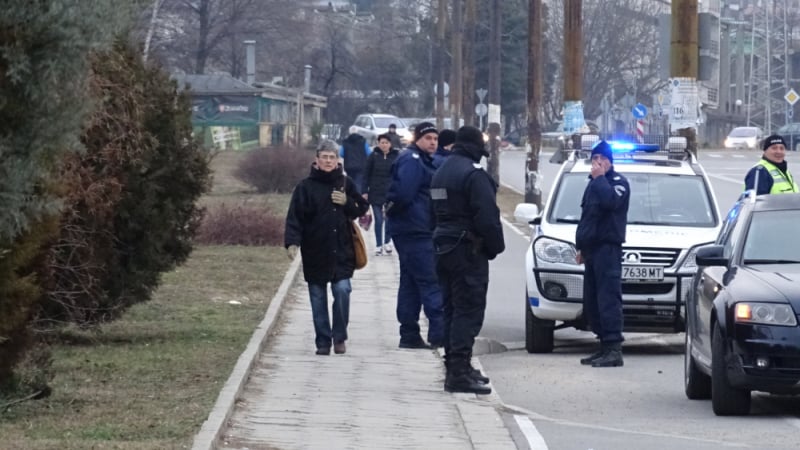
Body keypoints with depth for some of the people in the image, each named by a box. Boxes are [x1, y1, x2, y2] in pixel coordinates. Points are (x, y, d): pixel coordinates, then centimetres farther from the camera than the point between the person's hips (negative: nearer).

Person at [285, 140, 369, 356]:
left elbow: (362, 208, 11)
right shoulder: (306, 187, -2)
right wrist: (292, 242, -21)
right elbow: (295, 217, -8)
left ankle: (339, 337, 4)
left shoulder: (345, 183, 6)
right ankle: (323, 341, 13)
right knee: (318, 299, 4)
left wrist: (347, 203, -9)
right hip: (315, 253, -1)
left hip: (342, 252, 1)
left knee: (342, 290, -11)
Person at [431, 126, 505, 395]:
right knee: (468, 311, -10)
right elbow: (487, 217, -19)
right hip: (469, 250, -9)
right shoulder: (474, 175, -15)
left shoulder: (442, 172, 15)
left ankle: (455, 366, 21)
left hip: (443, 248, 9)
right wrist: (495, 247, -8)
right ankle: (459, 372, -15)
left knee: (452, 310, 15)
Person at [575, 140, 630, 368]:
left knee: (608, 299, -15)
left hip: (608, 248, -9)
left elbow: (610, 200, -24)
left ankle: (614, 349, -19)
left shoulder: (618, 182, -1)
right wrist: (581, 246, 27)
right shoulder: (593, 184, 25)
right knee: (591, 303, 7)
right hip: (592, 249, 9)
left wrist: (599, 178, -13)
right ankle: (605, 347, 11)